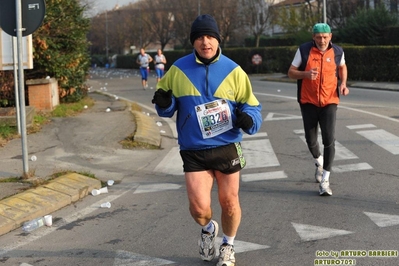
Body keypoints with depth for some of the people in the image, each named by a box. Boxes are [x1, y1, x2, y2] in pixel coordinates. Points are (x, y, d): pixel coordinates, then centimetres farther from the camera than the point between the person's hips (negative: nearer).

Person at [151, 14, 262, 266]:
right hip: (194, 151, 0)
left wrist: (249, 119, -19)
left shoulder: (233, 71, -3)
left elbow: (251, 104, 3)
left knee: (229, 201, 11)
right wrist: (164, 103, -17)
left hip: (227, 148, 0)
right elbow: (169, 107, 8)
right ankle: (208, 228, 30)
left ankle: (228, 246, 39)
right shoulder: (179, 69, -2)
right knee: (199, 207, -8)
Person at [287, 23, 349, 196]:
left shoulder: (337, 52, -2)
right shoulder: (304, 50, -7)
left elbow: (342, 67, 19)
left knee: (329, 140, -10)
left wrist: (343, 84, 1)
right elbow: (291, 73, -2)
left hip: (329, 102, 0)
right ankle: (319, 161, 43)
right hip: (308, 102, 0)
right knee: (311, 140, 8)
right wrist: (305, 74, -23)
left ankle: (325, 180, -2)